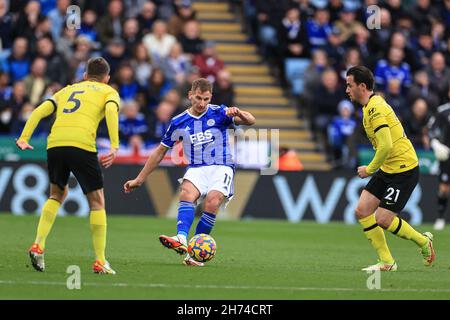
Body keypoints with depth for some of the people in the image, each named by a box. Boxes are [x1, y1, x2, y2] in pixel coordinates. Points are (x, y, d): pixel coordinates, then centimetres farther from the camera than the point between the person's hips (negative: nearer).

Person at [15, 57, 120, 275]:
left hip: (54, 144, 4)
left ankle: (38, 245, 11)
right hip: (82, 145, -4)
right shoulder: (109, 92, 19)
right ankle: (100, 262, 5)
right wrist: (114, 146, -13)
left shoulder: (67, 90, 31)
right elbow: (111, 111, -4)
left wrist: (23, 139, 10)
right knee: (97, 201, 10)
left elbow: (39, 111, 17)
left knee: (58, 194, 27)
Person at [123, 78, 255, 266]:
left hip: (221, 168, -2)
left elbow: (250, 121, -12)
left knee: (212, 202, -29)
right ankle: (181, 240, -50)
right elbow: (160, 152, 14)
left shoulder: (219, 113, -1)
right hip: (196, 169, 2)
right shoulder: (179, 122, 5)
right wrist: (139, 179, 15)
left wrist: (239, 114, -36)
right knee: (187, 192, -30)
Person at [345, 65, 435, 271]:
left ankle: (423, 241, 14)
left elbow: (386, 146, -28)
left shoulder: (375, 109, -20)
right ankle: (387, 262, 6)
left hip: (404, 170, -10)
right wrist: (373, 168, 15)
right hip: (388, 169, 10)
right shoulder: (373, 104, 12)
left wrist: (370, 169, -15)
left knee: (382, 219, -10)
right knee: (362, 210, 1)